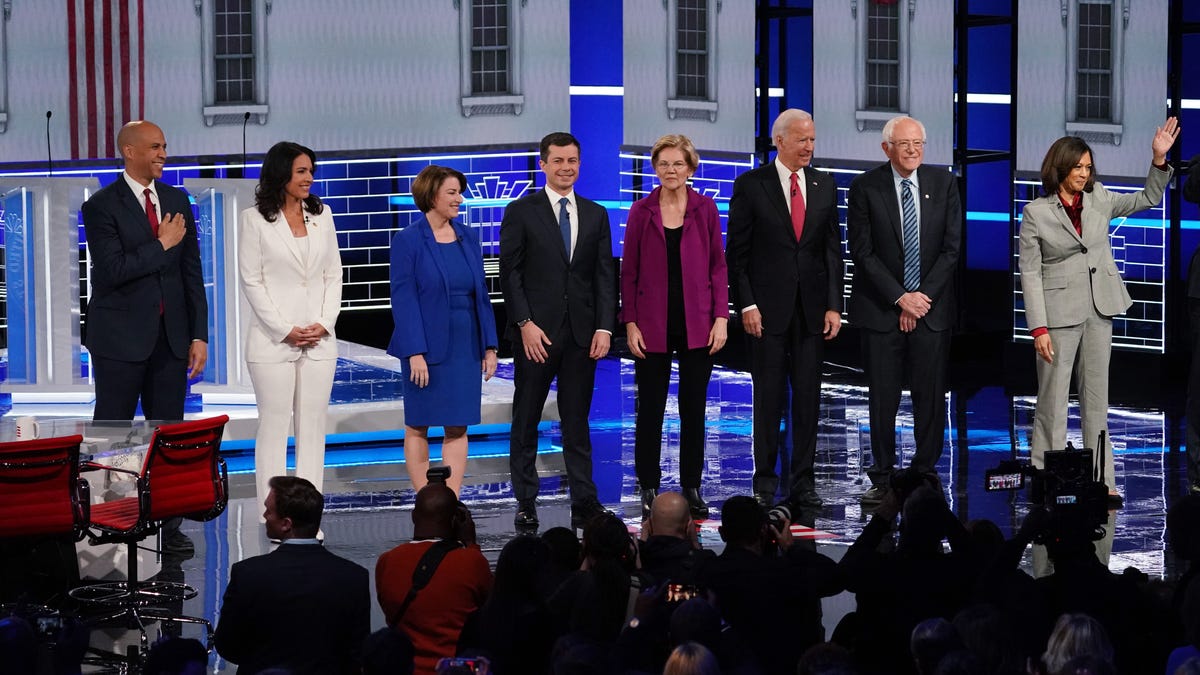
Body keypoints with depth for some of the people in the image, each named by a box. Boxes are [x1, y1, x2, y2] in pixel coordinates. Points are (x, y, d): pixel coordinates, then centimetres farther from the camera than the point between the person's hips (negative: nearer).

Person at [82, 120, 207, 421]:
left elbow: (191, 272, 10)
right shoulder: (101, 206, -6)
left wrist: (199, 336, 6)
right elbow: (112, 270, -17)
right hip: (120, 337, -5)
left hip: (171, 337, 5)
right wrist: (162, 244, -10)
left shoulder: (177, 200, 10)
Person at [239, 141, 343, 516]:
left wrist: (324, 324, -3)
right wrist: (285, 330, -11)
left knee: (313, 426, 4)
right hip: (273, 341, -4)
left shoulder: (321, 215, 11)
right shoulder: (255, 219, -2)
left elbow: (333, 274, 11)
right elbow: (251, 281, -5)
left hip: (319, 340, 4)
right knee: (274, 425, -2)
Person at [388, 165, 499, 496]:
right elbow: (403, 298, -10)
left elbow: (481, 294, 10)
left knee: (457, 427, 3)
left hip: (465, 347, 5)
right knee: (418, 427, 4)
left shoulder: (468, 237, 8)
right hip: (427, 348, -4)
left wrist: (489, 345, 5)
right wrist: (415, 353, -17)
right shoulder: (408, 240, -7)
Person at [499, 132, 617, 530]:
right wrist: (525, 323, -12)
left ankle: (584, 504, 7)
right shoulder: (521, 212, 0)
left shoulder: (595, 215, 11)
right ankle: (526, 505, 9)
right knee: (526, 422, 3)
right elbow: (509, 273, -3)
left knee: (577, 422, 5)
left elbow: (605, 275, 7)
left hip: (582, 333, 3)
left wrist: (604, 327, -3)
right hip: (536, 332, -3)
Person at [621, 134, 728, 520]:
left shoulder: (705, 209, 2)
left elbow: (718, 266, 4)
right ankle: (649, 490, 11)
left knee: (694, 408, 6)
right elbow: (629, 271, 3)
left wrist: (721, 317, -4)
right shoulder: (642, 211, 1)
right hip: (653, 325, 0)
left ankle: (692, 488, 15)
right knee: (650, 408, 3)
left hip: (697, 324, 1)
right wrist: (630, 322, -4)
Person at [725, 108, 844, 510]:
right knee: (768, 397, 1)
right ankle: (765, 483, 7)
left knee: (808, 397, 4)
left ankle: (802, 483, 9)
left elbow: (832, 249, 10)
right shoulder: (751, 186, -1)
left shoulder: (824, 186, 10)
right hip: (768, 308, -3)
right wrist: (746, 304, -9)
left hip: (812, 308, 3)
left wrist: (834, 305, 2)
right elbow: (737, 252, -2)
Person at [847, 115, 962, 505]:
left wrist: (923, 297, -6)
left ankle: (925, 475, 9)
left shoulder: (943, 185, 5)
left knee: (931, 397, 1)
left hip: (933, 308, 2)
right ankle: (883, 478, 9)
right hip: (881, 310, -2)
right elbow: (862, 251, -5)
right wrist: (900, 298, -11)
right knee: (883, 398, 1)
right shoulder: (865, 188, -2)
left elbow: (952, 248, 3)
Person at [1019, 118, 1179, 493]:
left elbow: (1147, 199, 16)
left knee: (1096, 396, 9)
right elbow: (1030, 272, -7)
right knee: (1053, 399, -2)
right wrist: (1039, 328, -12)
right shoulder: (1036, 212, -6)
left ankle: (1101, 480, 13)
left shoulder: (1099, 199, 5)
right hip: (1059, 311, -4)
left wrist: (1160, 159, -1)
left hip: (1099, 309, 4)